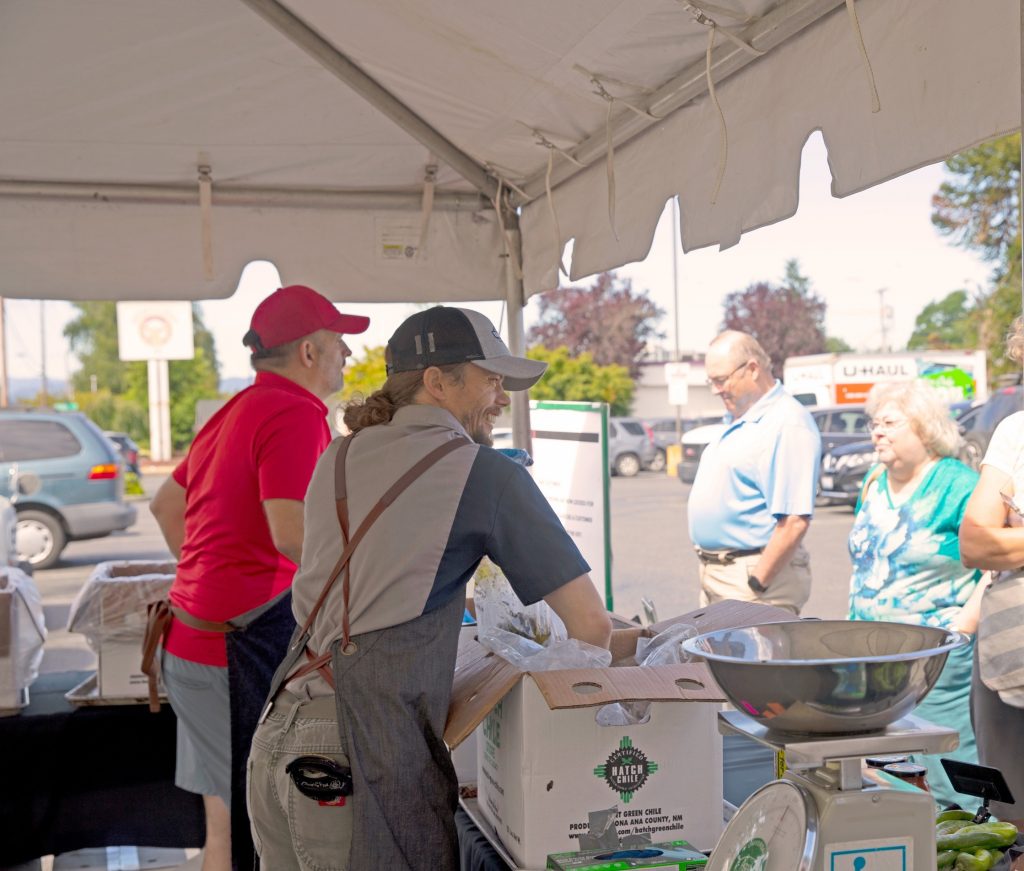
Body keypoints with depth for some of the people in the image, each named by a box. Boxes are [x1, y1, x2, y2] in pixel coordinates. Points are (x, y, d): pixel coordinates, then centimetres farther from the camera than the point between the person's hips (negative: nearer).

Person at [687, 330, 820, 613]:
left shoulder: (787, 425, -16)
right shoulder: (736, 422, 15)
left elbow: (795, 521, -22)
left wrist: (756, 584, -21)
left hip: (752, 570, -9)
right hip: (713, 571, 9)